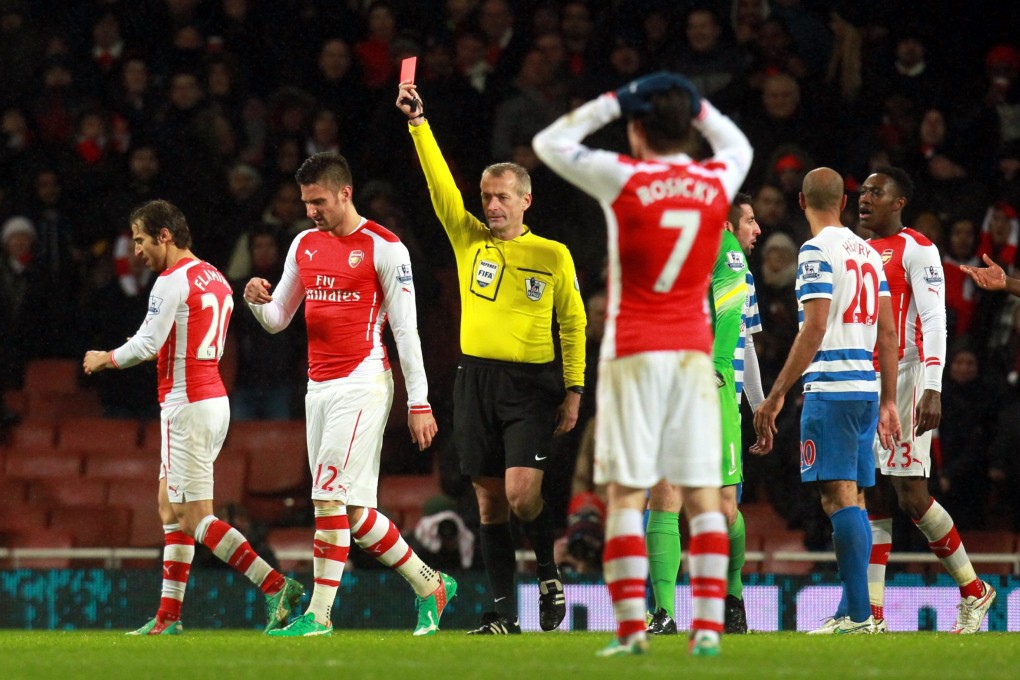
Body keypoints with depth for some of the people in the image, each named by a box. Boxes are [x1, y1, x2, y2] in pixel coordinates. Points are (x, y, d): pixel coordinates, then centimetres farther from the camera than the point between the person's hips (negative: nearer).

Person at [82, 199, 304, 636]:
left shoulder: (172, 281, -14)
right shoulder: (215, 278, 14)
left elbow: (147, 344, -16)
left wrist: (104, 359, 2)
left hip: (186, 404, -10)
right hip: (214, 399, 10)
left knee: (196, 518, -9)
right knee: (171, 509, 14)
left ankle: (276, 586, -16)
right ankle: (168, 616, 13)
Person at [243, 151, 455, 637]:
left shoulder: (383, 248, -7)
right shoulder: (304, 245, 13)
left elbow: (406, 329, -7)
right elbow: (277, 320, 19)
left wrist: (419, 403, -9)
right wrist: (256, 301, -5)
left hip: (362, 383, -7)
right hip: (319, 386, 7)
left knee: (330, 496, -13)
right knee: (352, 510, 7)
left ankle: (319, 613, -9)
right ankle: (430, 586, 20)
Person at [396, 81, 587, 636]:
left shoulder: (552, 255, 3)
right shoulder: (468, 239, 8)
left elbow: (573, 323, 7)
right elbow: (440, 183, -2)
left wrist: (574, 389, 1)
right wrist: (418, 124, -13)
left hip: (532, 383, -3)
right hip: (476, 380, 3)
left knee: (521, 492, -16)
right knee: (489, 501, 3)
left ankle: (547, 571, 11)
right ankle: (504, 614, 8)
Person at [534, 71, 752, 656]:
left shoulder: (623, 179, -7)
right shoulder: (717, 182, 2)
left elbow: (550, 143, 8)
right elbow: (738, 144, 27)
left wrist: (611, 103, 10)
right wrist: (695, 106, 22)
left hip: (634, 354, -3)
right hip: (694, 352, 3)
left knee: (626, 494, -1)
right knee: (703, 495, 2)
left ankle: (632, 627, -7)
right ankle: (709, 626, -4)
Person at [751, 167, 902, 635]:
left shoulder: (818, 251, -8)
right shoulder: (868, 253, 15)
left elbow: (814, 329, -16)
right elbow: (887, 334, 15)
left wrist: (775, 397, -14)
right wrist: (888, 401, 21)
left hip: (830, 390, -8)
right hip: (866, 387, 8)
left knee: (839, 499, -9)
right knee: (851, 500, 12)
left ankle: (860, 617, -14)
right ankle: (854, 612, 13)